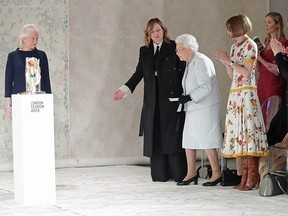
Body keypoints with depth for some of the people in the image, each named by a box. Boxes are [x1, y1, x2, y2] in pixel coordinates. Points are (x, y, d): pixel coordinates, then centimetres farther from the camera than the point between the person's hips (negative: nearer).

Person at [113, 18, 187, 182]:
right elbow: (139, 73, 14)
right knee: (155, 136, 1)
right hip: (152, 99, 4)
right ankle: (160, 174, 4)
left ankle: (178, 173, 0)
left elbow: (183, 70, -1)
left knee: (172, 135, -5)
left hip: (171, 97, -4)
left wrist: (184, 94, -11)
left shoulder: (173, 48, 3)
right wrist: (125, 89, 2)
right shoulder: (144, 51, 14)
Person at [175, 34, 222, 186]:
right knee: (188, 141, 9)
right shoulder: (190, 63, 15)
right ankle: (191, 173, 16)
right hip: (193, 109, 10)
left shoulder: (201, 61, -15)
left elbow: (206, 86, -23)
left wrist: (189, 97, -23)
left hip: (205, 109, -10)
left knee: (207, 142, -6)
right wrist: (185, 98, 9)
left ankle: (217, 173, 3)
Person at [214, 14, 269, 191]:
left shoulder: (250, 45, -6)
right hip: (235, 94, 8)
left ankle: (252, 179, -11)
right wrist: (224, 62, 5)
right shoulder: (234, 47, 17)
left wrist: (229, 61, -12)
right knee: (239, 134, 3)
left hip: (246, 94, -8)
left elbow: (246, 72, -13)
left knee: (247, 132, -11)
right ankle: (245, 178, 3)